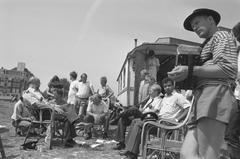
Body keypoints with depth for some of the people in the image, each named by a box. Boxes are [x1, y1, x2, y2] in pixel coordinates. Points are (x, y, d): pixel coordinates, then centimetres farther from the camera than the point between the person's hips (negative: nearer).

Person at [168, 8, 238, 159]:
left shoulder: (222, 35, 10)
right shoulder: (207, 45, 36)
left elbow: (229, 70, -8)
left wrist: (191, 71, -9)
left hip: (215, 93, -9)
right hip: (202, 101, 9)